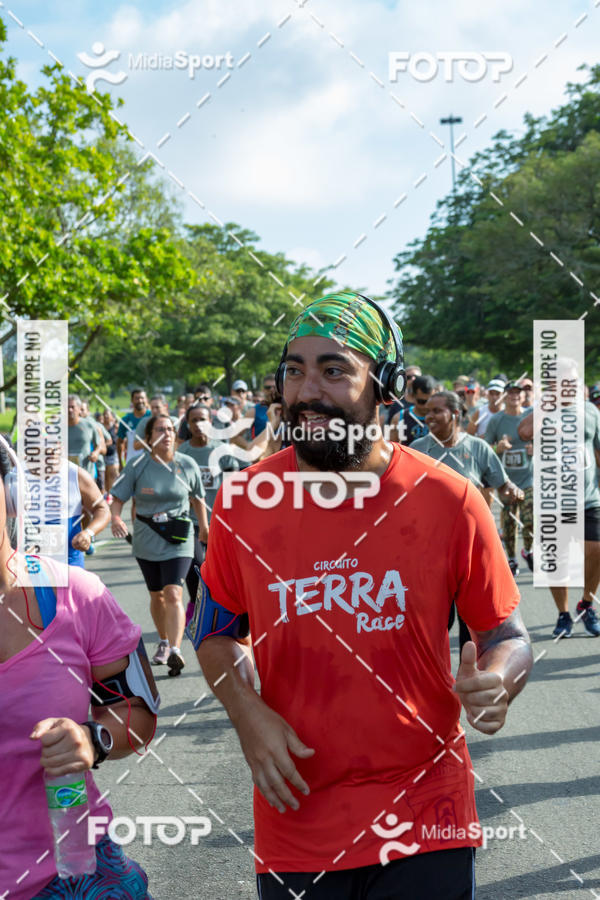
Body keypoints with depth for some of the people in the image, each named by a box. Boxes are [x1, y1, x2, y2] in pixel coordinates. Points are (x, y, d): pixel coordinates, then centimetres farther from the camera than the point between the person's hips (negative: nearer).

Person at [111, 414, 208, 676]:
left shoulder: (187, 465, -3)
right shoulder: (137, 466, -6)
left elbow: (197, 499, 11)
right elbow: (118, 498, -7)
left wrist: (204, 527, 20)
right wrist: (115, 518, -27)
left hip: (178, 539, -2)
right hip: (146, 540, 2)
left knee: (173, 594, -17)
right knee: (157, 595, 15)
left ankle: (175, 650, -24)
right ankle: (163, 642, 37)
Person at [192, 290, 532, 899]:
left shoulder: (449, 501, -9)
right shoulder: (243, 501, -5)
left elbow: (507, 637, 1)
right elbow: (216, 630, 9)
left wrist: (496, 683, -21)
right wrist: (246, 712, -8)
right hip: (295, 820, 1)